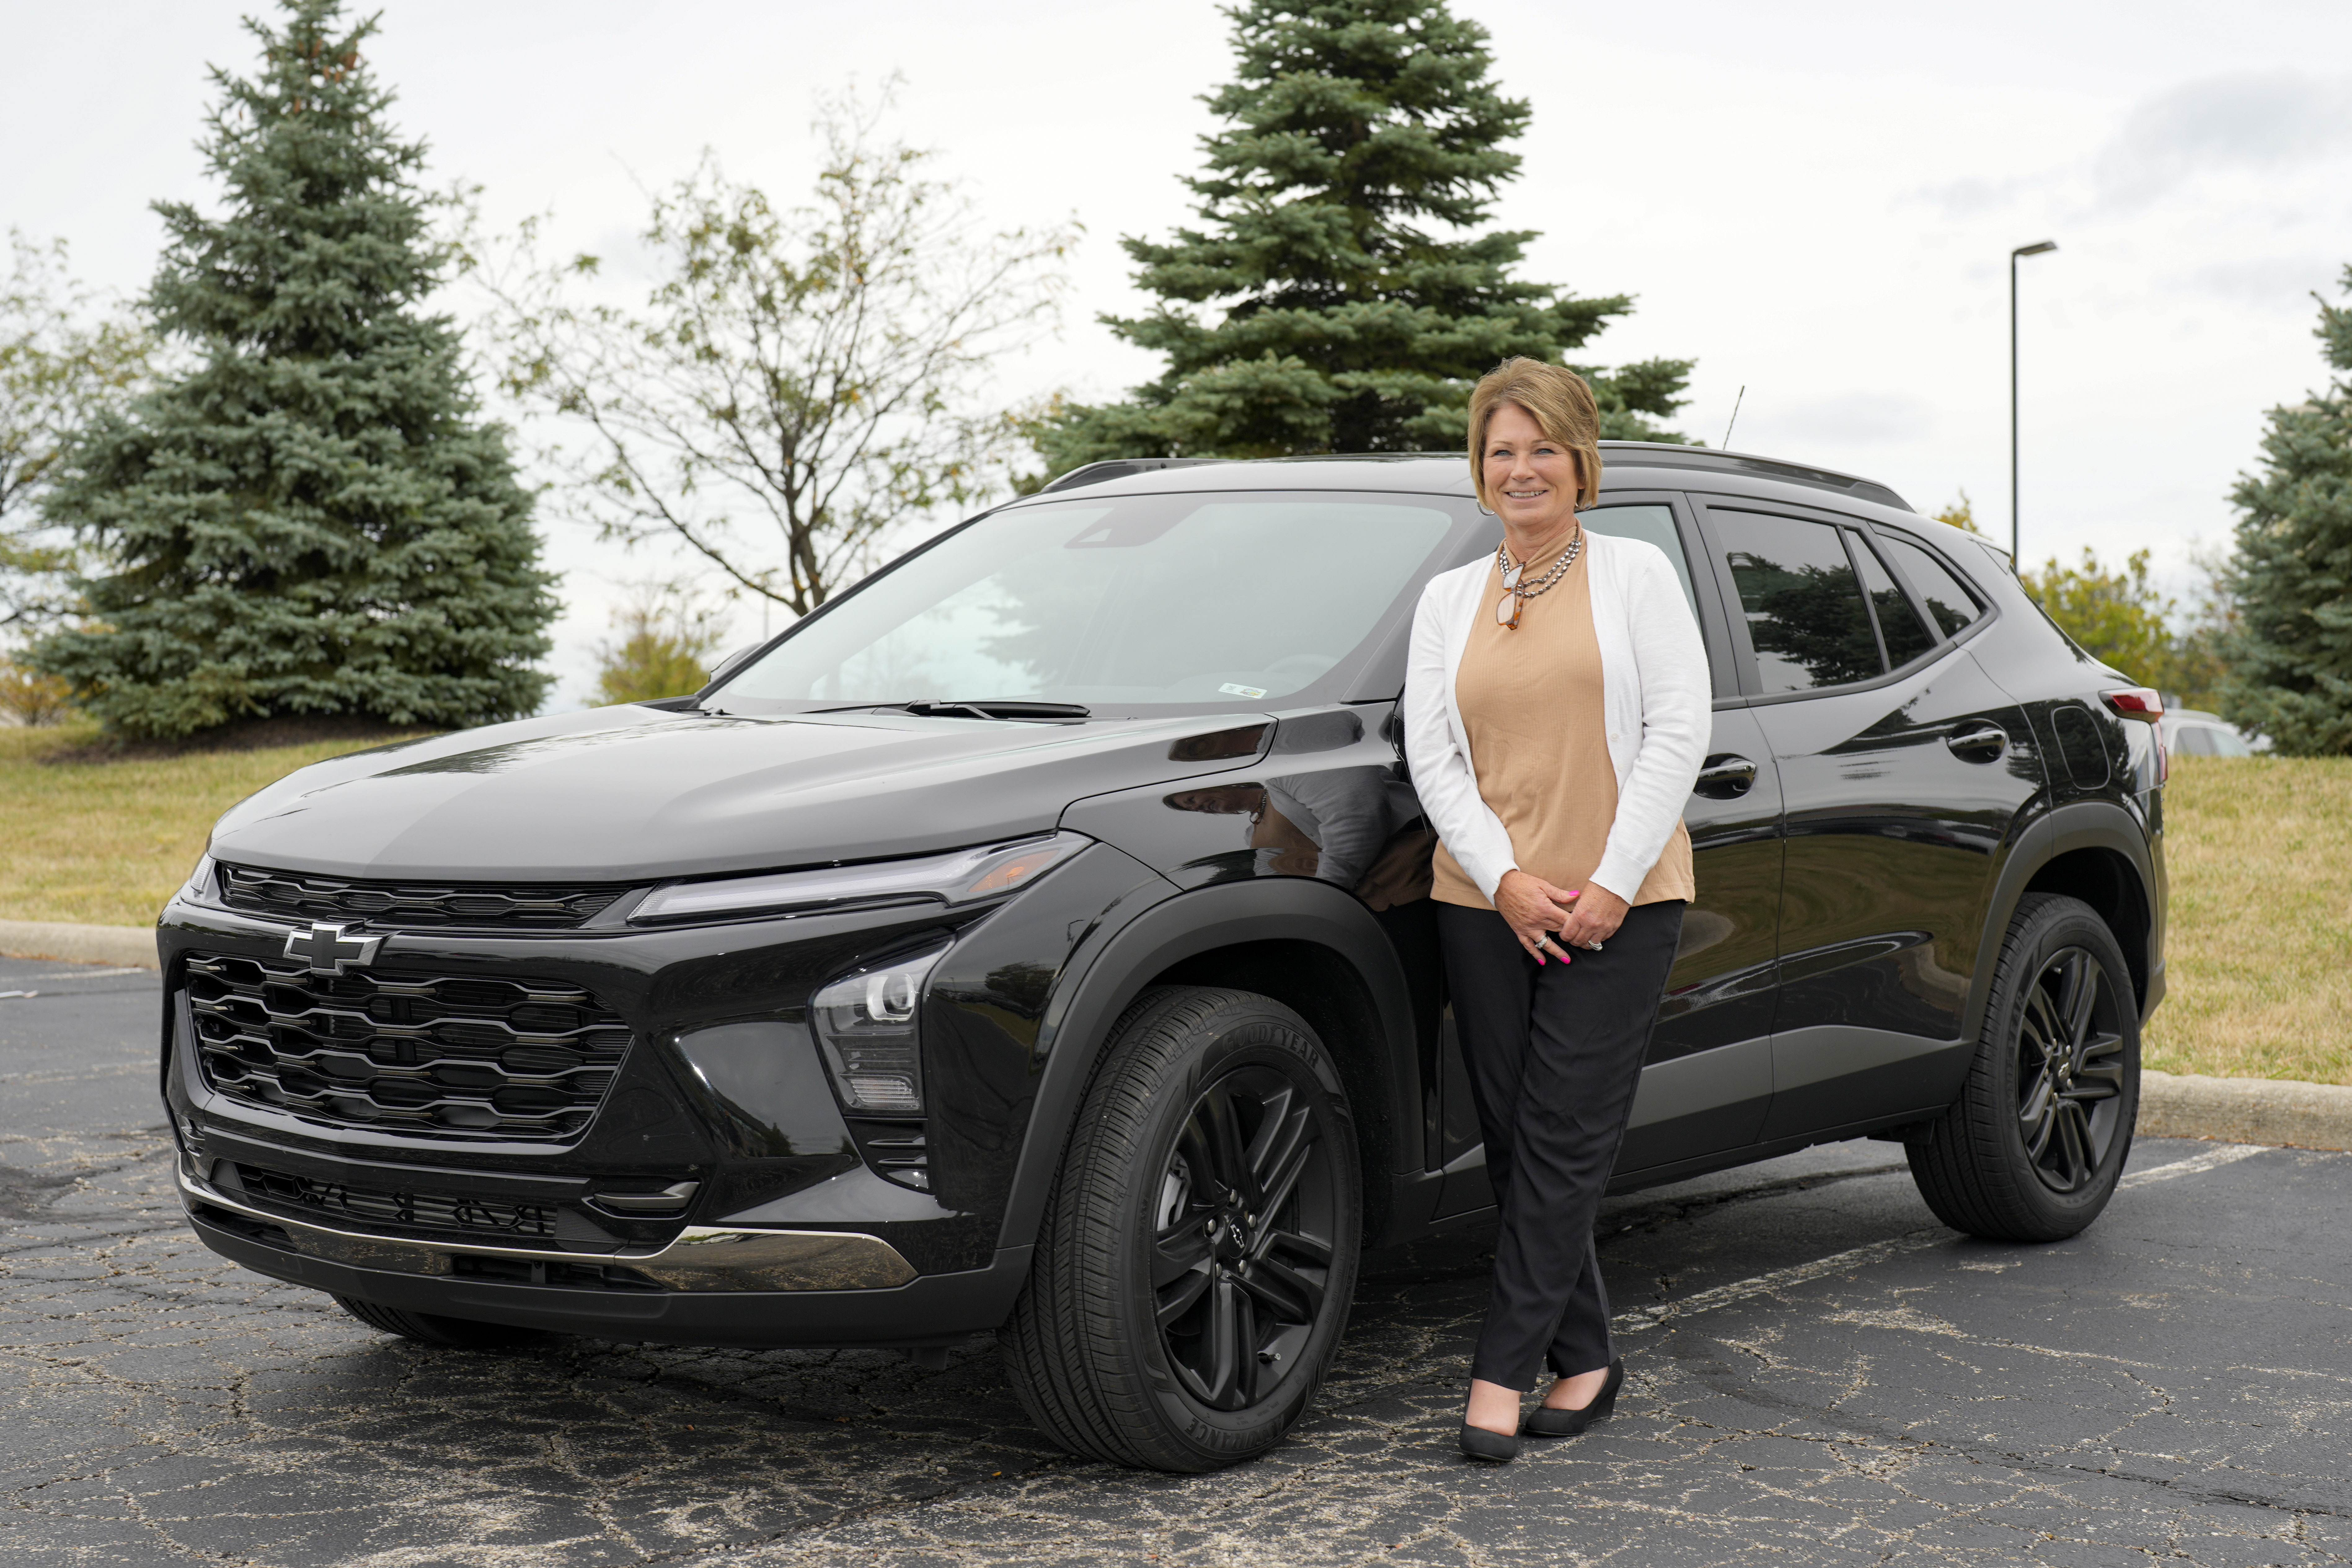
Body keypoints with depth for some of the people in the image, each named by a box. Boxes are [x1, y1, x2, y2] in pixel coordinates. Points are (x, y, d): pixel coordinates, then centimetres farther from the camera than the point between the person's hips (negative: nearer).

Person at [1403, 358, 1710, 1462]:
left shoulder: (1636, 574, 4)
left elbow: (1678, 733, -3)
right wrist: (1504, 879, -7)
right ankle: (1583, 1360, 15)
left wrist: (1611, 883, -11)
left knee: (1563, 1140, -7)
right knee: (1514, 1142, 4)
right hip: (1483, 902, 4)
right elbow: (1430, 755, 7)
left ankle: (1503, 1369, -5)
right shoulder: (1449, 598, 13)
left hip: (1619, 902, -3)